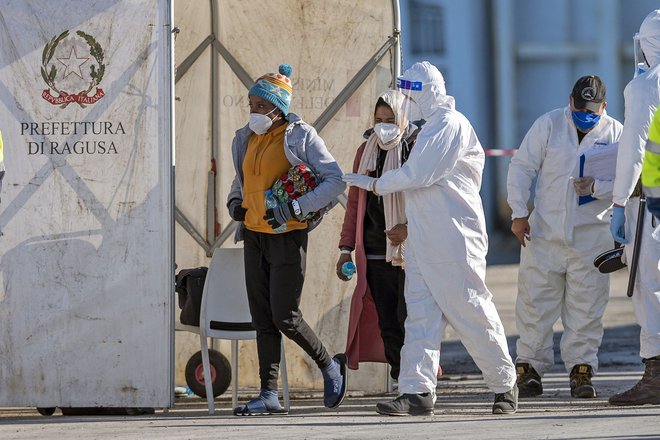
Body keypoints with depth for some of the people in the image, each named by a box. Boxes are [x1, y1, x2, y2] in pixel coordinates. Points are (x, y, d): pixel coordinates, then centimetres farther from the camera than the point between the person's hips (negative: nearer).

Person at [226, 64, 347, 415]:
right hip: (254, 236, 7)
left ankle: (329, 366, 15)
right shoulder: (245, 139, 10)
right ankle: (269, 394, 6)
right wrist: (235, 201, 6)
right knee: (262, 319, 4)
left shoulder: (300, 136, -10)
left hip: (287, 237, -7)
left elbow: (335, 180, -14)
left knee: (285, 317, -8)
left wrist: (294, 208, -23)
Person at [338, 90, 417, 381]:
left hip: (409, 251, -6)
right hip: (374, 253, 6)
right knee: (387, 325, 5)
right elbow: (355, 202, 20)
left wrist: (411, 229, -20)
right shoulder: (366, 151, 16)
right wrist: (346, 249, 14)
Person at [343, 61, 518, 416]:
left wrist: (376, 184, -5)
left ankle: (505, 385, 11)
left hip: (454, 238, -9)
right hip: (421, 237, 9)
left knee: (472, 312, -1)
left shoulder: (452, 125, -11)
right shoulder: (430, 126, 19)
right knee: (421, 314, -1)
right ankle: (417, 391, -6)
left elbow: (419, 174, -16)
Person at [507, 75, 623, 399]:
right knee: (535, 301, 1)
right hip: (544, 230, 0)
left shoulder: (616, 134, 0)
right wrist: (518, 213, -4)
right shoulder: (548, 125, 0)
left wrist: (596, 187, -23)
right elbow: (522, 166, 2)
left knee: (586, 307, 1)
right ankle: (529, 366, 9)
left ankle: (581, 368, 8)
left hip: (591, 235, 0)